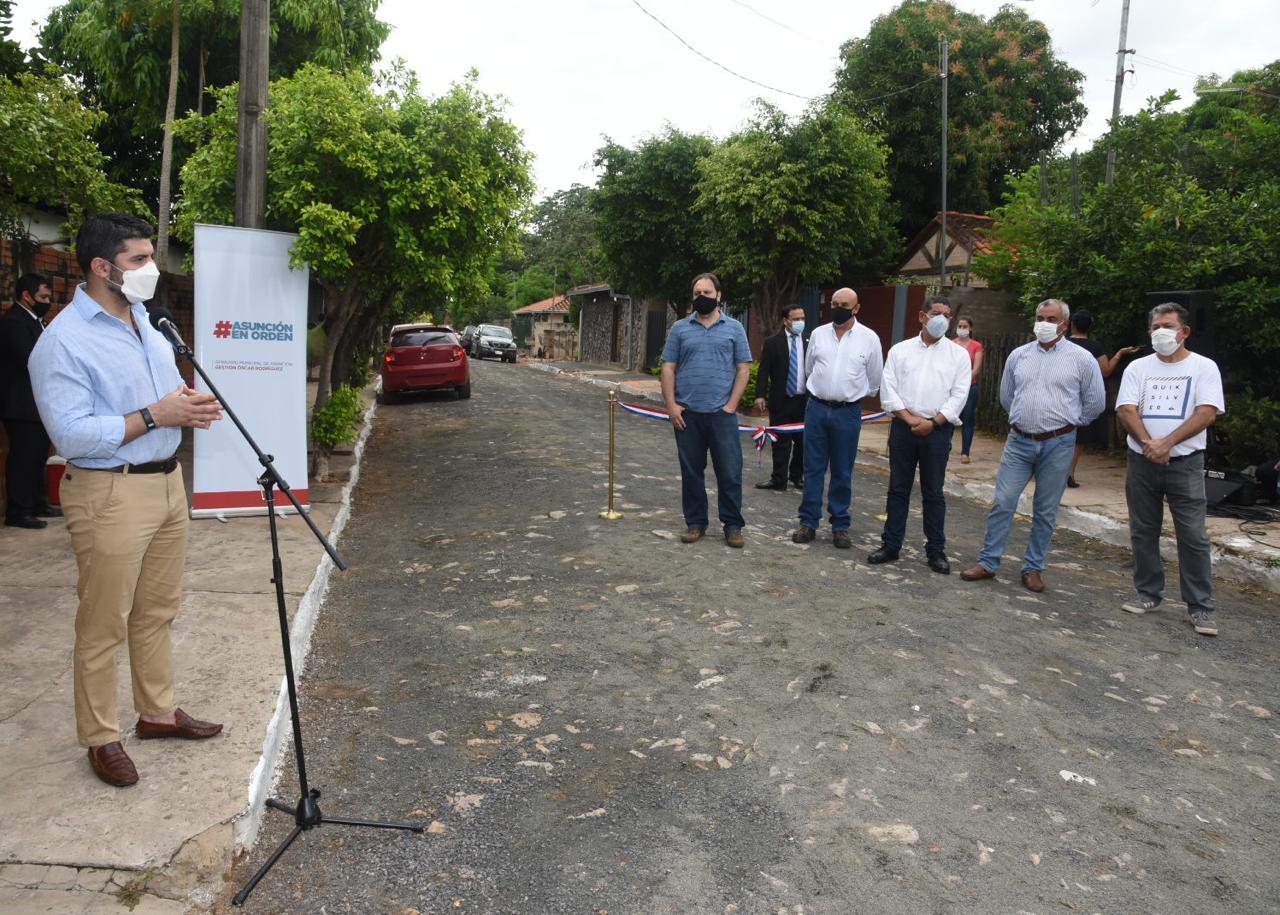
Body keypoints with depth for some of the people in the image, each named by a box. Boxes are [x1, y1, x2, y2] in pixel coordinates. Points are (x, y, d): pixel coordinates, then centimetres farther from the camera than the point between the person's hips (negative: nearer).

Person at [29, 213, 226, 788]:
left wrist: (189, 404, -1)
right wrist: (156, 415, -23)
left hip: (167, 482, 8)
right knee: (103, 626, 4)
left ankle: (158, 711, 33)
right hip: (110, 495, -8)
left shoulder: (146, 320, 11)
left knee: (157, 612, 18)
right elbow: (71, 435, -21)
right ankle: (100, 738, 19)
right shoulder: (64, 341, -15)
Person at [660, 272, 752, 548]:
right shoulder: (680, 328, 8)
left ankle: (732, 525, 11)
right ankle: (695, 523, 19)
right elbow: (668, 368, 6)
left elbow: (743, 369, 3)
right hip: (687, 414, 1)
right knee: (691, 471, 8)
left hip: (722, 413, -1)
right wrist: (671, 406, -4)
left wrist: (731, 405, -6)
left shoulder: (734, 328, 6)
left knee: (730, 471, -1)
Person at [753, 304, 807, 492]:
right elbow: (763, 371, -3)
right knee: (781, 442, 3)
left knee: (802, 441, 9)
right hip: (781, 400, -2)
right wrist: (760, 395, -13)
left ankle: (797, 476, 24)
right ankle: (778, 480, 9)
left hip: (804, 400, 2)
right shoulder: (772, 343, 0)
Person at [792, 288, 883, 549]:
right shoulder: (818, 334, 4)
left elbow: (875, 378, 8)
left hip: (848, 412, -2)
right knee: (813, 468, 6)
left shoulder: (869, 338, -2)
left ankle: (840, 525, 16)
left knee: (842, 472, 7)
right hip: (817, 408, 2)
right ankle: (808, 522, 13)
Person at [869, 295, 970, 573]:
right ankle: (891, 545, 15)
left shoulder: (958, 355, 5)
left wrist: (933, 422, -12)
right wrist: (909, 418, -10)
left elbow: (959, 395, -1)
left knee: (934, 492, 6)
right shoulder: (900, 350, 7)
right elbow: (888, 389, 0)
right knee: (898, 488, 7)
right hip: (903, 426, 1)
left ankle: (936, 551, 15)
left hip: (938, 429, -1)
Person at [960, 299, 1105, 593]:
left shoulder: (1082, 359, -3)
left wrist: (1067, 422, 10)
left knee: (1045, 511, 7)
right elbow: (1006, 396, 19)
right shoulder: (1018, 356, 6)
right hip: (1019, 441, 2)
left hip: (1057, 445, -2)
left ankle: (1033, 569, 18)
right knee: (1002, 503, 0)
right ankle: (988, 562, 9)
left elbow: (1095, 403, 5)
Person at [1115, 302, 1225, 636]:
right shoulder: (1138, 367, 8)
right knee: (1143, 532, 9)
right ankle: (1148, 593, 22)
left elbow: (1208, 412, -10)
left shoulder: (1203, 367, 1)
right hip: (1142, 461, 3)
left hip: (1184, 462, -3)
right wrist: (1148, 443, -19)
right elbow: (1125, 410, -2)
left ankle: (1200, 606, 4)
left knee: (1193, 536, -3)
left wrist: (1167, 443, -19)